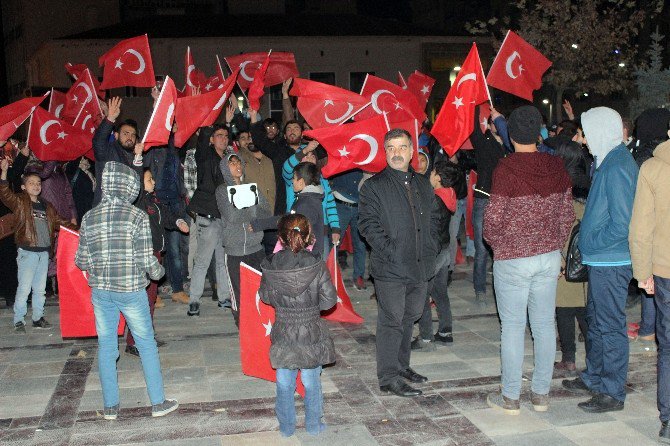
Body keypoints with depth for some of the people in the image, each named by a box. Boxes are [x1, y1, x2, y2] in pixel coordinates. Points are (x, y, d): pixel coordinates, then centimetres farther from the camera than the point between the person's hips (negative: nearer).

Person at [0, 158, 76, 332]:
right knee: (24, 288, -4)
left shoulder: (46, 206, 15)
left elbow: (60, 221, 22)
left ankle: (38, 318, 23)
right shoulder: (20, 202, -1)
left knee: (40, 288, 13)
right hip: (27, 252, -5)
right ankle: (18, 320, 7)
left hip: (44, 253, 5)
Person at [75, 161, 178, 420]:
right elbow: (147, 261, -12)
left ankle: (110, 406, 21)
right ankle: (158, 403, 17)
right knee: (147, 345, 10)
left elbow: (81, 262, 4)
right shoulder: (137, 217, -12)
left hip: (100, 292, 3)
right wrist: (158, 273, 8)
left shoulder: (89, 218, -1)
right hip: (131, 291, -3)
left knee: (106, 347, 13)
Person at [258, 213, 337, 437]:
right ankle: (313, 425, 27)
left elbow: (265, 296, 3)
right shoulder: (317, 265, -16)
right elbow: (329, 300, -11)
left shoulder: (270, 266, -11)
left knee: (284, 382, 16)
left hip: (282, 332, 1)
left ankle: (286, 426, 27)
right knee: (311, 381, 15)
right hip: (311, 334, -1)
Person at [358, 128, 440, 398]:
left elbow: (434, 218, 22)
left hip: (420, 266, 6)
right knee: (392, 320, -4)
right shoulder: (373, 186, -3)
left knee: (410, 316, 16)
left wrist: (432, 247, 8)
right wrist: (390, 251, -18)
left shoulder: (423, 185, 15)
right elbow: (368, 224, -10)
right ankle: (388, 377, 3)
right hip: (390, 268, -6)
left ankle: (401, 365, 31)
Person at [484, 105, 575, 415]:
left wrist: (495, 242, 8)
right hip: (549, 257, 5)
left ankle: (510, 398, 12)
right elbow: (567, 215, 7)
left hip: (512, 259, -5)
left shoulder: (506, 169, -14)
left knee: (512, 327, 4)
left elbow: (494, 217, -12)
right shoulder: (557, 167, 1)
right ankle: (541, 394, 22)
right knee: (544, 325, 12)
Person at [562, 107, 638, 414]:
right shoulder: (608, 162, 12)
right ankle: (594, 378, 33)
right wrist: (585, 237, 12)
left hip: (610, 263, -10)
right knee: (596, 320, 19)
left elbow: (622, 225, -23)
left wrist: (589, 244, -15)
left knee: (610, 326, -1)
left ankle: (613, 393, 10)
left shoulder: (617, 168, -19)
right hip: (601, 260, 10)